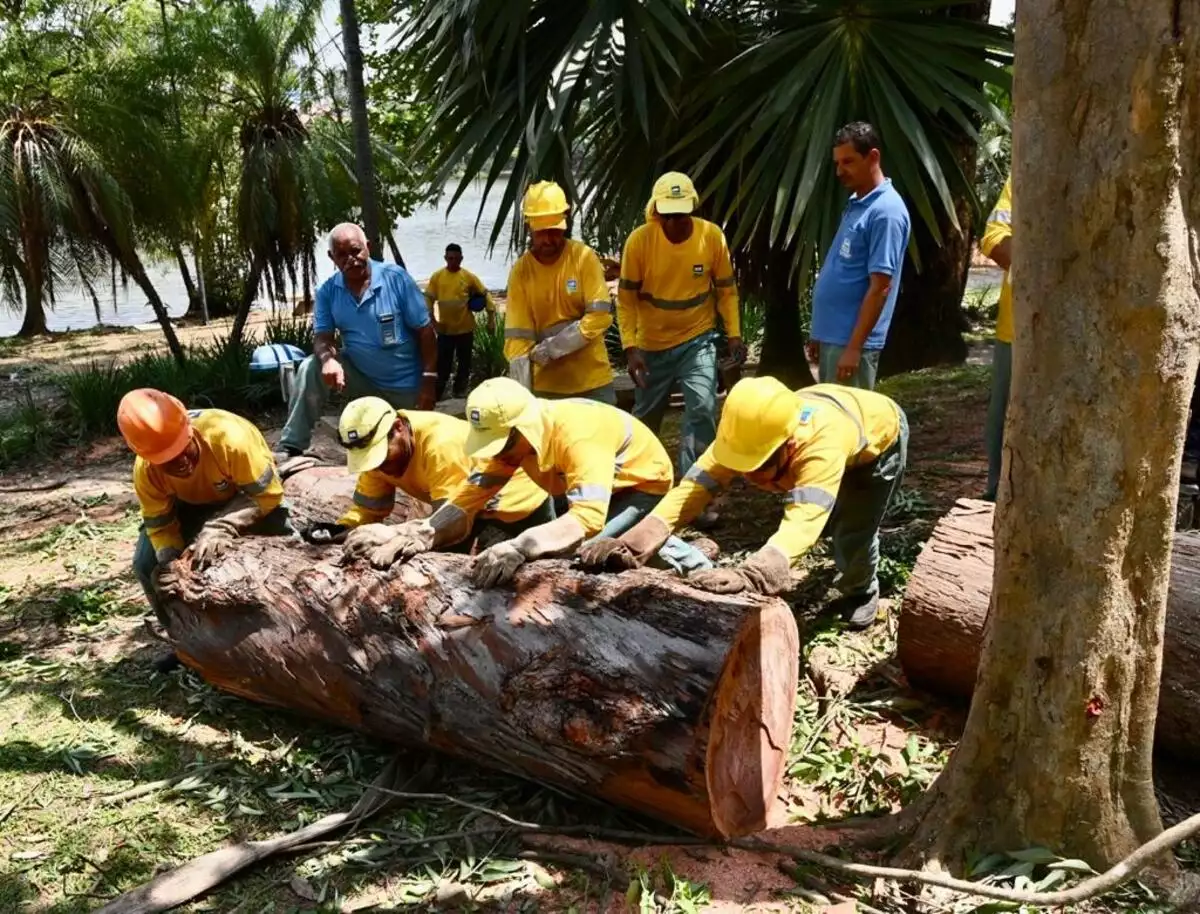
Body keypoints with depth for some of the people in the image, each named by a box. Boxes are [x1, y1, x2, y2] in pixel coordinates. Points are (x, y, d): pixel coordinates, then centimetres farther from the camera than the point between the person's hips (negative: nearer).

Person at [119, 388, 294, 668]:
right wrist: (170, 560, -36)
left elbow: (268, 494, -33)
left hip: (250, 496, -3)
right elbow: (159, 524, -16)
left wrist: (221, 527, -42)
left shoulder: (230, 437, -42)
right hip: (191, 506, 3)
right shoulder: (145, 470, -28)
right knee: (146, 564, -13)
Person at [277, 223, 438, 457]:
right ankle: (291, 448, -15)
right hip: (361, 375, 2)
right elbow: (322, 336, -11)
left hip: (404, 384, -2)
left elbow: (425, 331, -14)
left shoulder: (395, 277, -17)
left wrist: (429, 379, -17)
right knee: (311, 369, -20)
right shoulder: (328, 291, -9)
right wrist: (328, 359, -37)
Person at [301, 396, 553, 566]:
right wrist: (339, 530, -29)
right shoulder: (377, 448, -13)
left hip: (516, 502, -7)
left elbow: (456, 524, -42)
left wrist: (395, 536, -55)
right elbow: (367, 509, -8)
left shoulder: (440, 444, -38)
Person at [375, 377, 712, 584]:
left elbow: (589, 518, -52)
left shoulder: (576, 436, -41)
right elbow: (474, 490, -14)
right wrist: (427, 535, -28)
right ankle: (657, 545, 29)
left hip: (643, 481, -8)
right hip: (597, 487, 8)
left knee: (583, 552, -24)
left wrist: (519, 548, -62)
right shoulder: (511, 434, -16)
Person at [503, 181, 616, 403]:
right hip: (545, 385, 1)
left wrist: (550, 347, -18)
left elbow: (600, 317, -15)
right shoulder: (520, 271, -4)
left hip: (592, 381, -1)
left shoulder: (584, 257, -7)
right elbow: (517, 337, -7)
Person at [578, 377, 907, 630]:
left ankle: (862, 592, 28)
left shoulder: (821, 443, -51)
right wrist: (633, 543, -59)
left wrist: (748, 575, -79)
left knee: (854, 531, -6)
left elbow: (804, 520, -63)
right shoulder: (744, 437, -36)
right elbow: (694, 485, -44)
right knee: (831, 521, 16)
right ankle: (848, 568, 50)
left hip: (881, 430, -4)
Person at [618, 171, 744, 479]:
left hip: (697, 339, 0)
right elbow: (626, 298, -10)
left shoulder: (712, 236, -14)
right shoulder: (639, 240, -17)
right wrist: (630, 347, -17)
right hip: (652, 344, 1)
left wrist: (734, 334, -9)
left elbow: (726, 290, -2)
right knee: (645, 415, 15)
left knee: (703, 409, -14)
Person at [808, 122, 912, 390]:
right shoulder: (855, 203, 13)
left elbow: (880, 286, -19)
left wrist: (854, 347, -21)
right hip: (831, 335, 9)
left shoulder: (886, 211, -15)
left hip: (851, 341, -9)